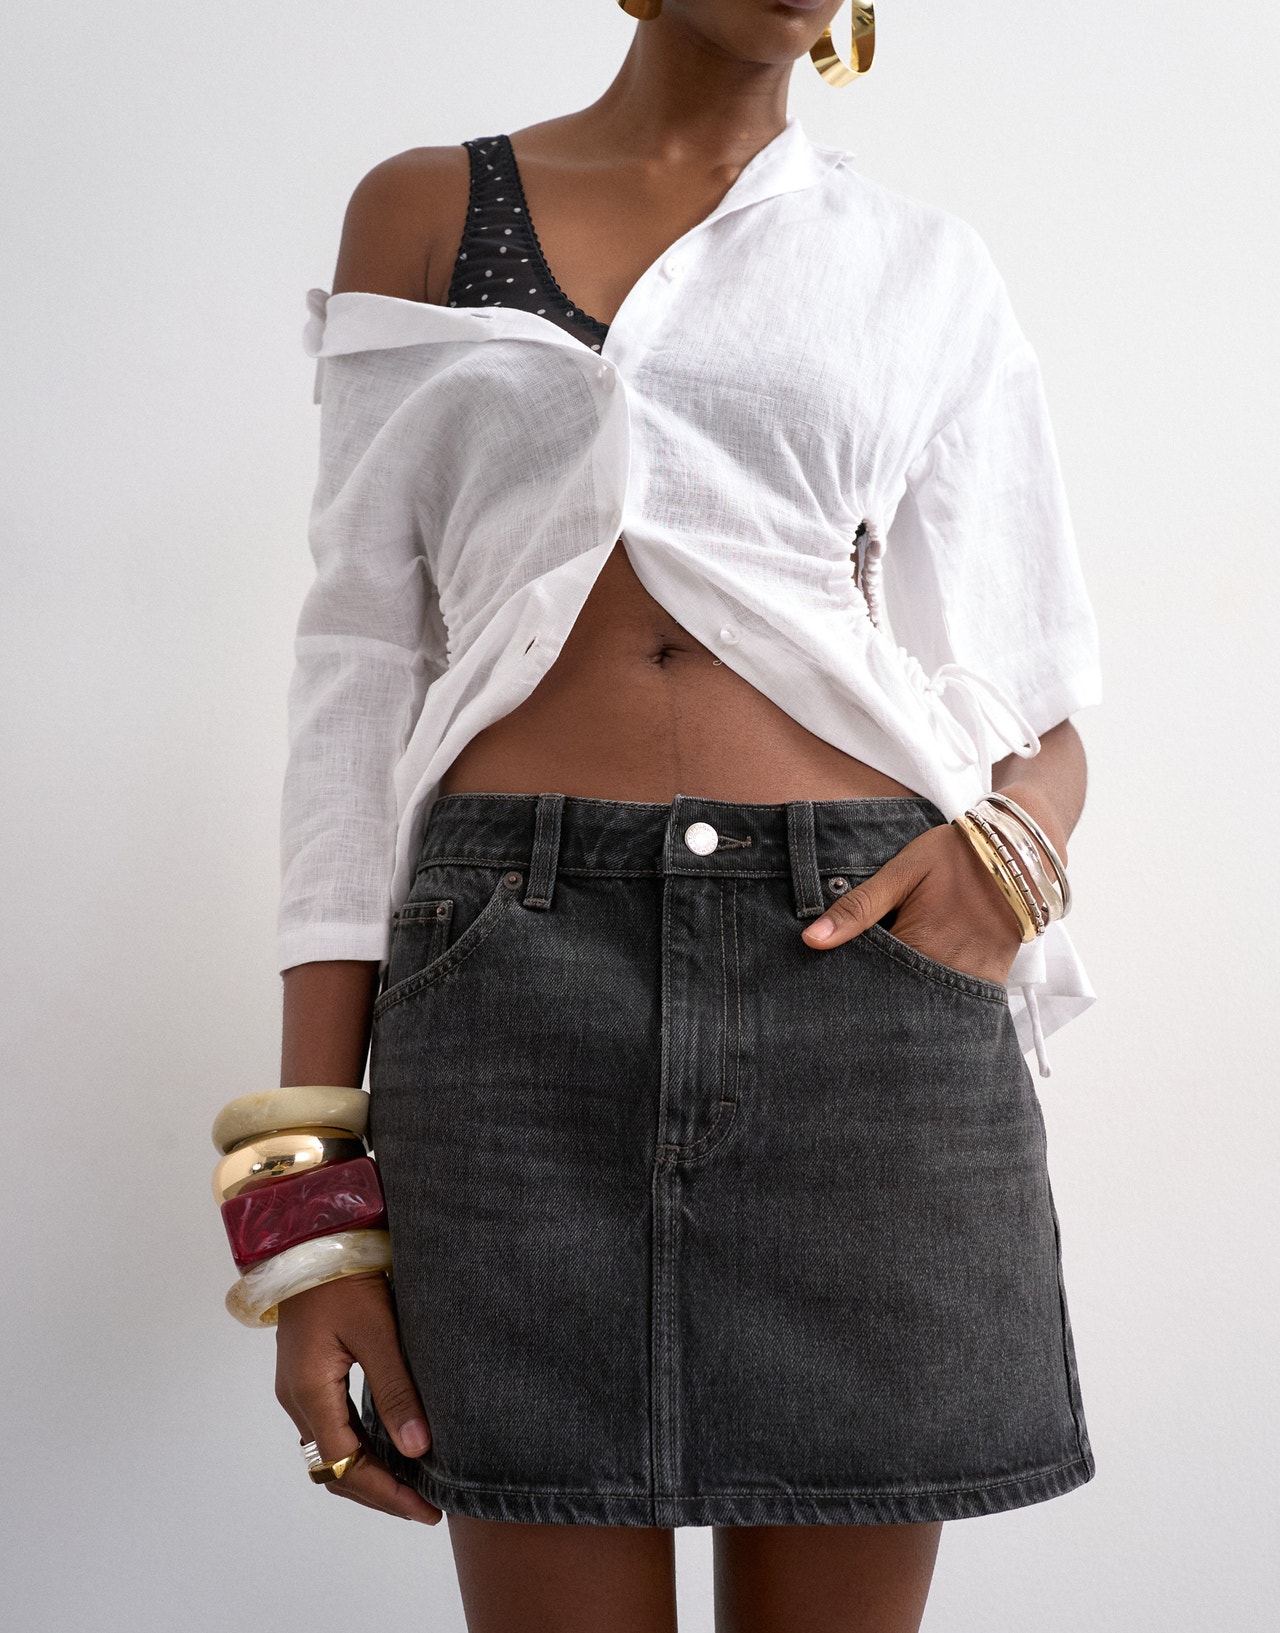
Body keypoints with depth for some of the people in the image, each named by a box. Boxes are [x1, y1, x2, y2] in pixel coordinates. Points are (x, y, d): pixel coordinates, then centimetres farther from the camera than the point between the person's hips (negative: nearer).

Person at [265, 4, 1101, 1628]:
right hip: (514, 968, -1)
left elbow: (1034, 706, 13)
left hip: (864, 961, 1)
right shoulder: (425, 212, 13)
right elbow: (361, 674, 6)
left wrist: (1012, 847, -13)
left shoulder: (925, 269, 15)